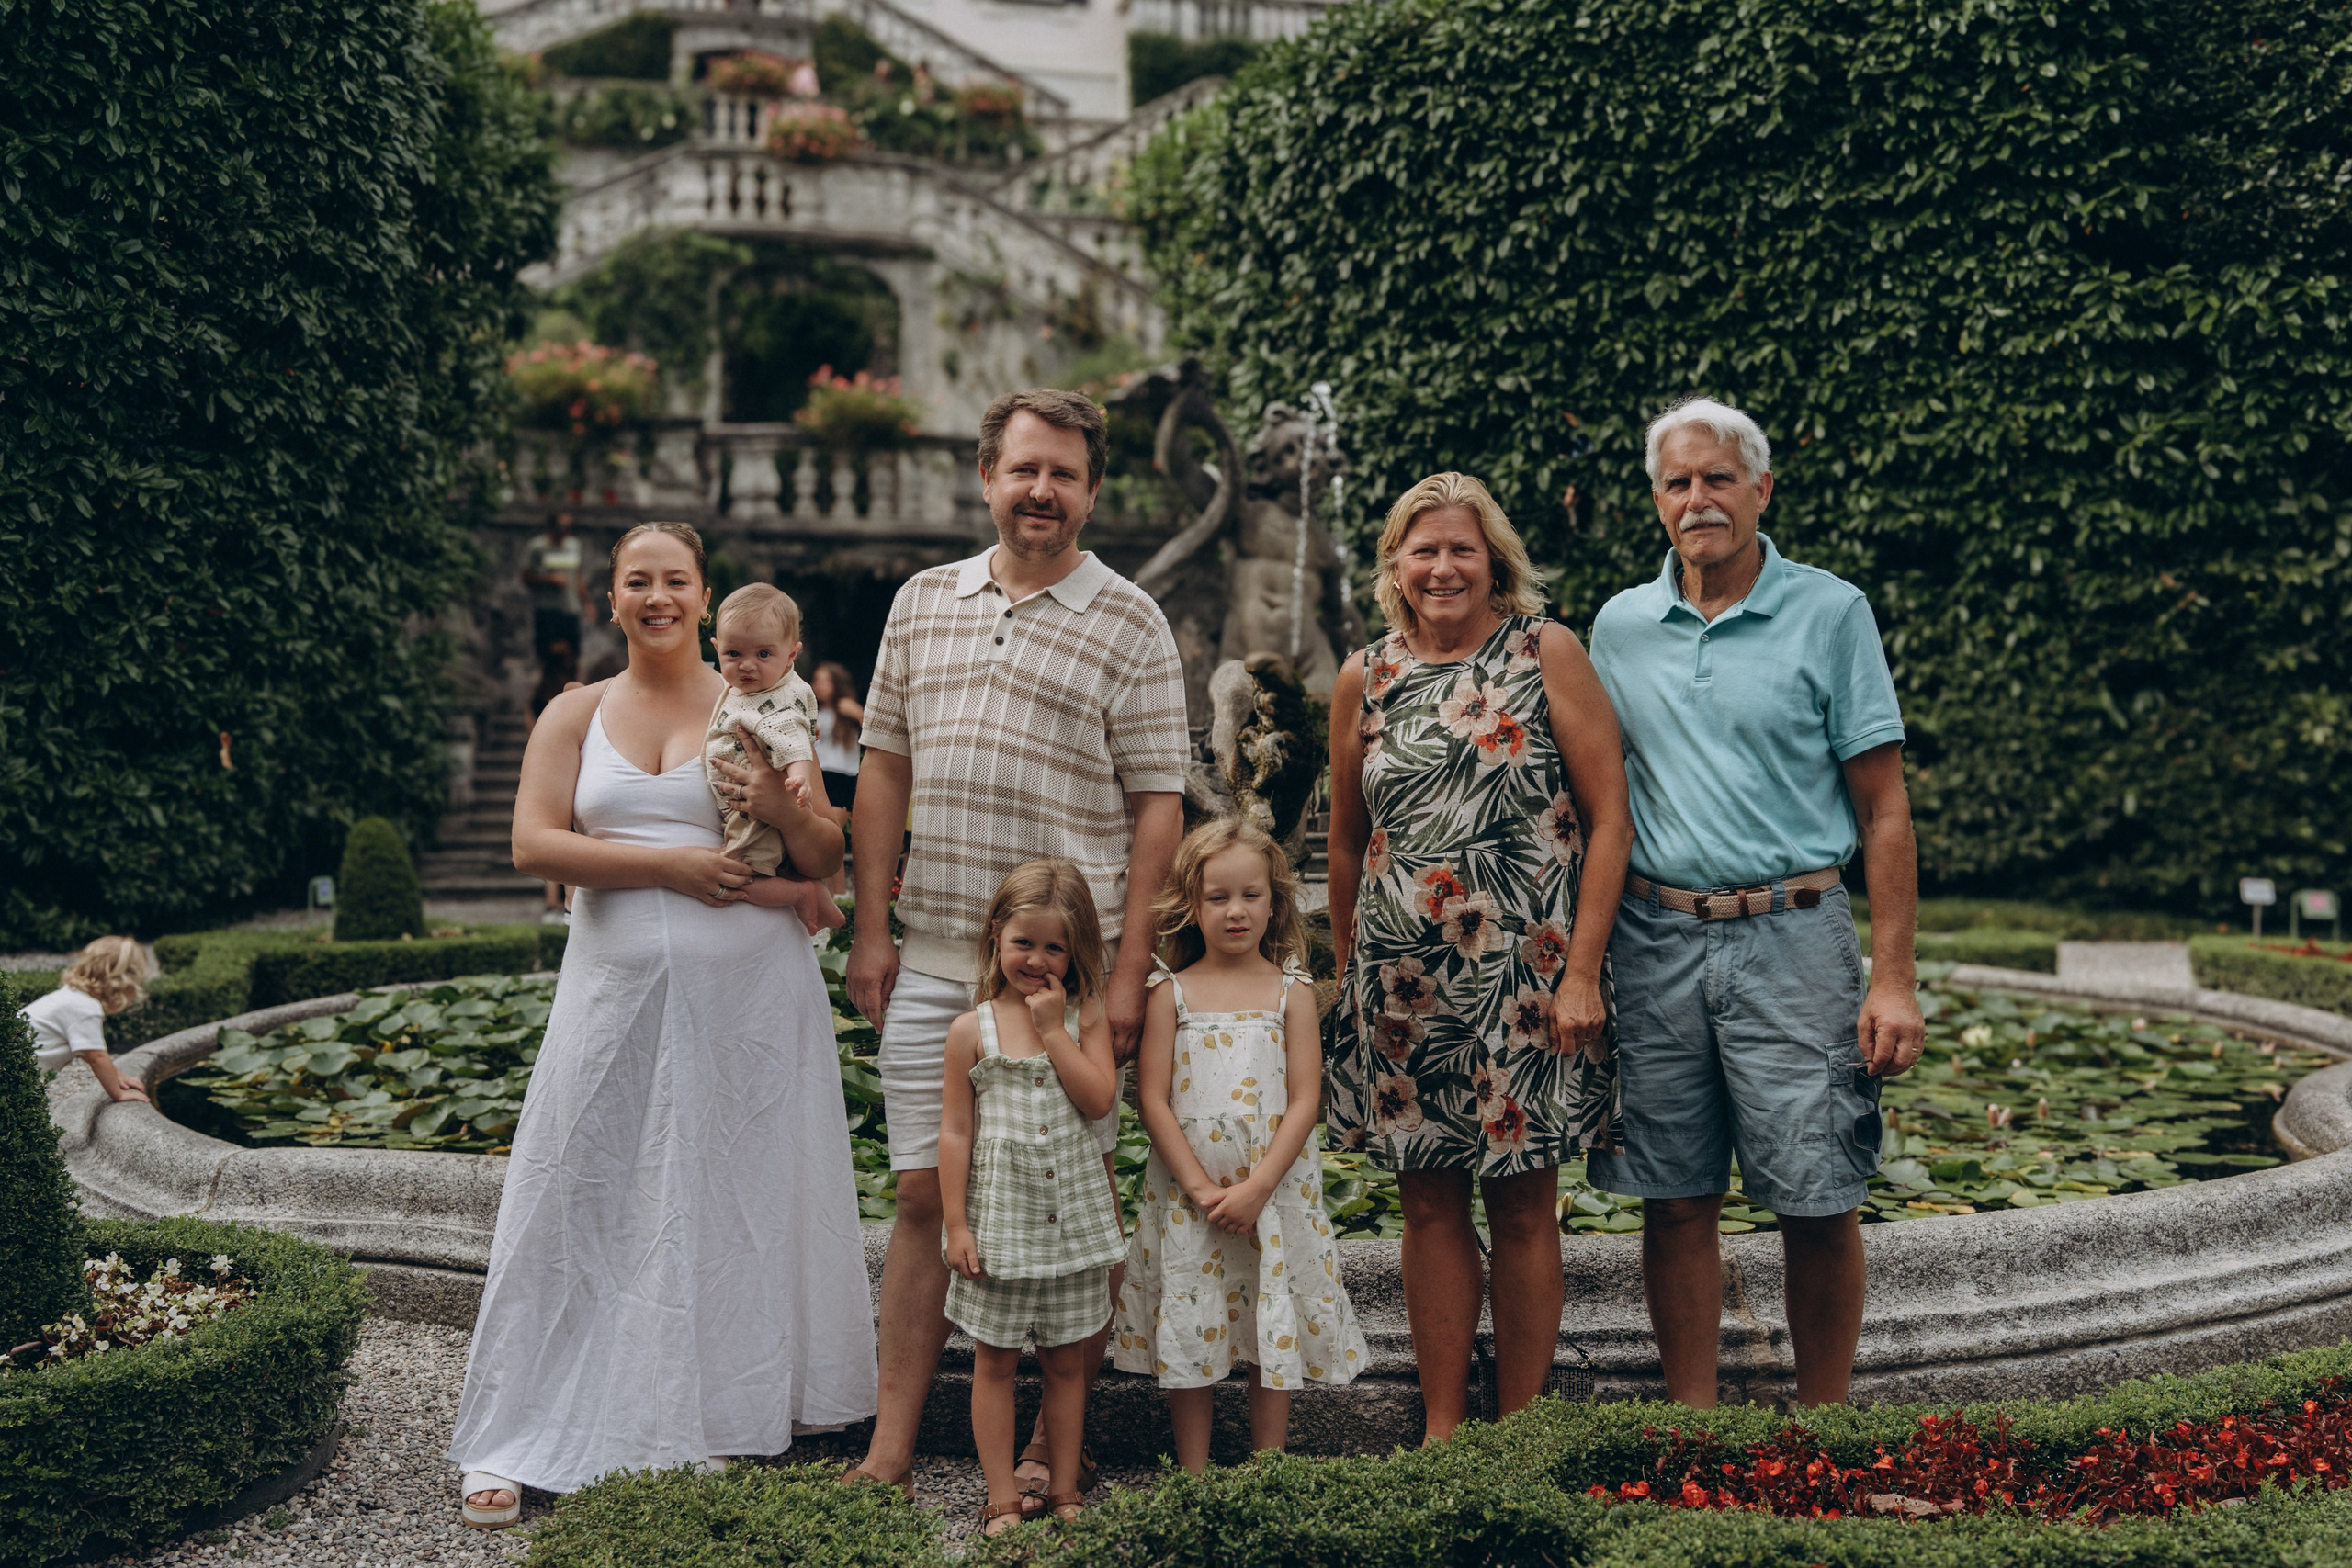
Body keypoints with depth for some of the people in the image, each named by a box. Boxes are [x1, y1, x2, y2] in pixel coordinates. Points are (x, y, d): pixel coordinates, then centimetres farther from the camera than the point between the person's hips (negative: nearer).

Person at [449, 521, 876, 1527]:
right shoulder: (576, 715, 9)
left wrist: (784, 809, -16)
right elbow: (534, 845, -4)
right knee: (589, 1202, 3)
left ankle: (743, 1413, 21)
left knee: (741, 1197, 6)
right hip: (620, 990, 1)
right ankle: (522, 1443, 12)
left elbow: (827, 860, 5)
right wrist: (668, 862, -13)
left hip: (746, 992, 0)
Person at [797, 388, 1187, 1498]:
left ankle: (1059, 1445, 18)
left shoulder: (1129, 624, -1)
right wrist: (870, 929, 7)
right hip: (932, 961, 4)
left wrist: (1129, 970, -10)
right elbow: (885, 768, 14)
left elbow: (1157, 806, -4)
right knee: (923, 1194, 8)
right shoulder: (922, 602, 11)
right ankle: (891, 1449, 16)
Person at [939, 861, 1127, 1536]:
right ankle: (1002, 1496, 16)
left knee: (1067, 1358, 10)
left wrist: (1054, 1029, -15)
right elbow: (955, 1131, -2)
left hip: (1072, 1209, 1)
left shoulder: (1086, 1016, 1)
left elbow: (1099, 1099, -13)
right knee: (995, 1359, 6)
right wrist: (955, 1222, -4)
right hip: (999, 1212, -1)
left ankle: (1065, 1488, 22)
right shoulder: (972, 1030, -3)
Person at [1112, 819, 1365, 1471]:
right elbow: (1154, 1102, -4)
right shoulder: (1172, 994, -1)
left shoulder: (1291, 992, 0)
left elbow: (1304, 1101, -5)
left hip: (1274, 1190, 0)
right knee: (1187, 1337, 6)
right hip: (1187, 1192, 0)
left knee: (1273, 1340, 7)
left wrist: (1256, 1187, -14)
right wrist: (1202, 1188, -13)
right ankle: (1193, 1480, 18)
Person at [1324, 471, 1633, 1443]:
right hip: (1404, 985, 3)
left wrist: (1583, 970, -11)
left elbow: (1609, 817, -5)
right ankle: (1441, 1429, 19)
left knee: (1523, 1207, 5)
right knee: (1429, 1205, 8)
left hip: (1527, 978, -3)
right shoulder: (1366, 680, 7)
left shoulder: (1547, 653, -2)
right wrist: (1347, 973, 16)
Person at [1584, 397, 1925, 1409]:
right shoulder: (1619, 627, 10)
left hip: (1791, 936, -3)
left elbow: (1884, 810, -1)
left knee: (1817, 1202, 1)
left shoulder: (1830, 614, 0)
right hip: (1654, 943, 3)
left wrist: (1892, 980, -8)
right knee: (1675, 1203, 7)